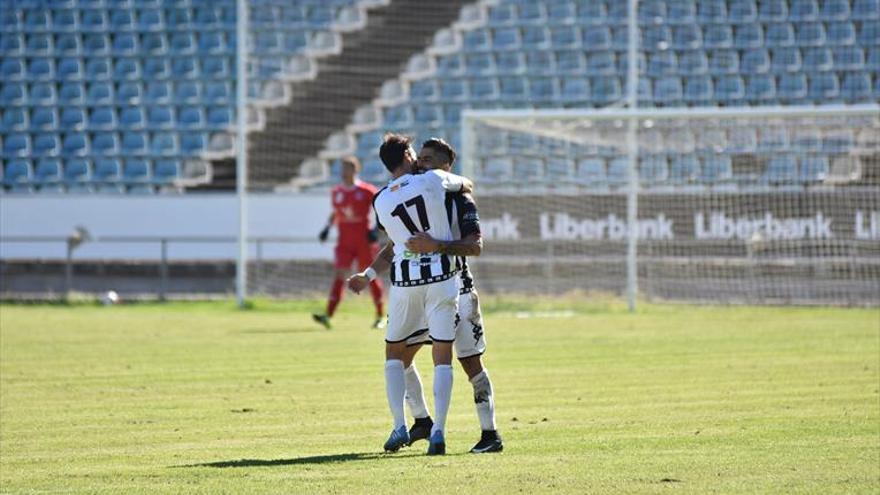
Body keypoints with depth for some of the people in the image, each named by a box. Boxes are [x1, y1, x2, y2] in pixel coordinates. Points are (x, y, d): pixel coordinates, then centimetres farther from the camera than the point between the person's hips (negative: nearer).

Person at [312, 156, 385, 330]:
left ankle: (380, 315, 23)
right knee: (339, 274, -11)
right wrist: (328, 228, 7)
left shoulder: (367, 191, -7)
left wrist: (375, 229, -14)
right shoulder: (336, 192, 7)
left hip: (364, 240, -3)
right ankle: (328, 314, -20)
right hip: (345, 241, 3)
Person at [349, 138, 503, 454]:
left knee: (471, 364, -7)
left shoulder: (460, 201, -11)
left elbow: (475, 246, -25)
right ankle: (422, 422, 21)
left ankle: (490, 434, -2)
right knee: (400, 356, 6)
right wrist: (367, 276, 1)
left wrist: (436, 246, -38)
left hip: (456, 292, -7)